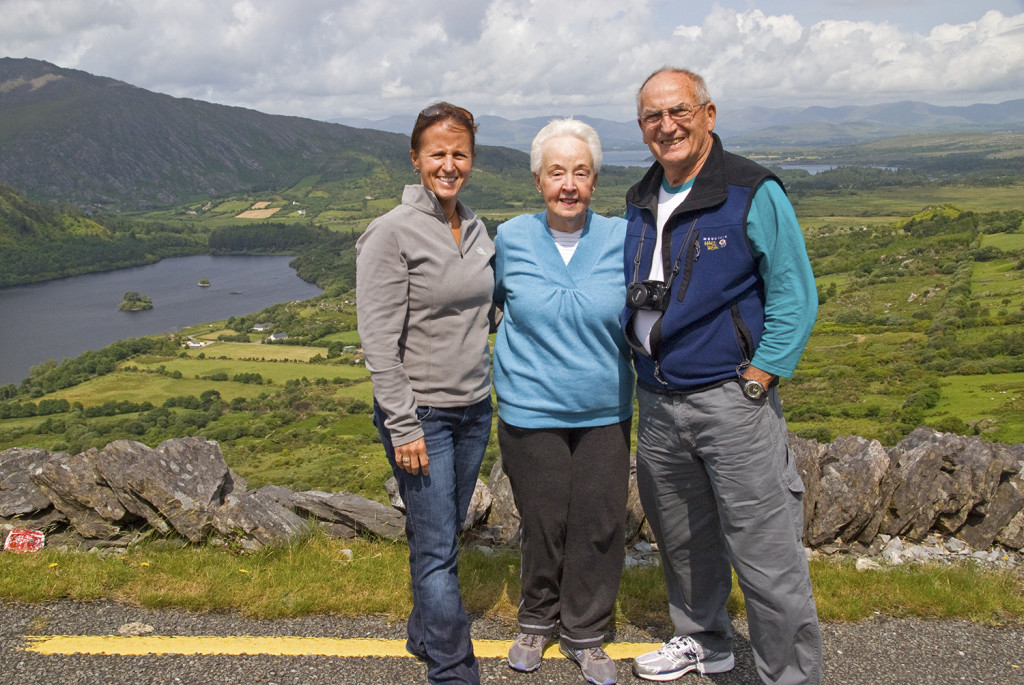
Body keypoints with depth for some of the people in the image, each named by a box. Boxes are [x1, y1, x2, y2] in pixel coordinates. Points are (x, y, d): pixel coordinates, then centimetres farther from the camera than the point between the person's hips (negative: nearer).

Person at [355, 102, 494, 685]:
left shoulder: (476, 228, 7)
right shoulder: (392, 232, -13)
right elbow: (379, 341, -16)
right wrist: (404, 426, -18)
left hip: (473, 408, 7)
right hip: (421, 413, -6)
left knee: (446, 533, 18)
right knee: (436, 549, 0)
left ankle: (425, 635, 37)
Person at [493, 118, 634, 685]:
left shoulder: (622, 239, -3)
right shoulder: (510, 239, -3)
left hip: (605, 413, 1)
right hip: (530, 413, -1)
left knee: (599, 525, 7)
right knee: (541, 523, 10)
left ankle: (585, 633, 29)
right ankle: (537, 619, 36)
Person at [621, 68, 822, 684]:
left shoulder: (753, 193, -9)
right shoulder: (640, 201, 11)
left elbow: (795, 297, -10)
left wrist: (753, 382, -14)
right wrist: (639, 362, 12)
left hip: (731, 398, -6)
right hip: (656, 400, 7)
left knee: (765, 553, -3)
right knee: (681, 537, 20)